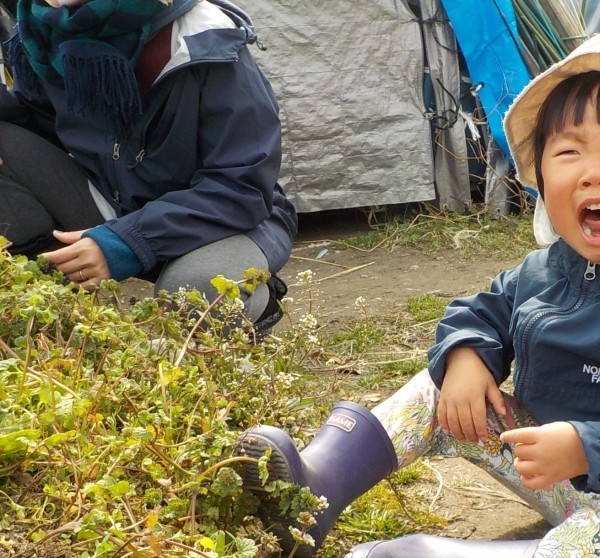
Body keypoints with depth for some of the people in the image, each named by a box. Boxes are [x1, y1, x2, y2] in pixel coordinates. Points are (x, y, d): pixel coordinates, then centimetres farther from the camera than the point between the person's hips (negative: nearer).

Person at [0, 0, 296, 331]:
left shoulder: (206, 45, -27)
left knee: (198, 288, -38)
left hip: (227, 220, -4)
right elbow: (39, 116, 10)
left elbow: (243, 188, -25)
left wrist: (127, 242, -34)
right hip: (112, 210, 5)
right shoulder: (47, 32, -11)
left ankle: (256, 301, -2)